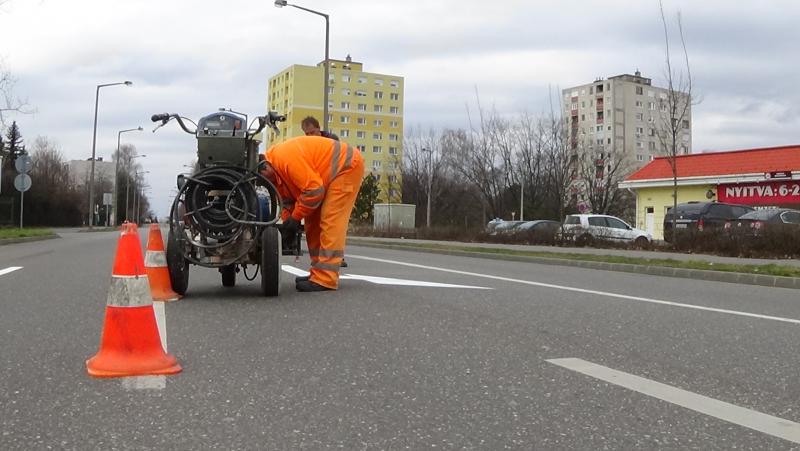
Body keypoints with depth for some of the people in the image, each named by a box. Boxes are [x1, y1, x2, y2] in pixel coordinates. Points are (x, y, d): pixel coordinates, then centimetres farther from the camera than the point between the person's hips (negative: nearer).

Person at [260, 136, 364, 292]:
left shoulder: (284, 156, -29)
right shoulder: (277, 171, 2)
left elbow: (314, 189, -29)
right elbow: (288, 200, 9)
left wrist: (295, 217, -18)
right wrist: (287, 223, -7)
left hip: (347, 165, -10)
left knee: (330, 222, -17)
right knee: (313, 222, 8)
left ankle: (325, 279, -19)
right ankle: (320, 272, 13)